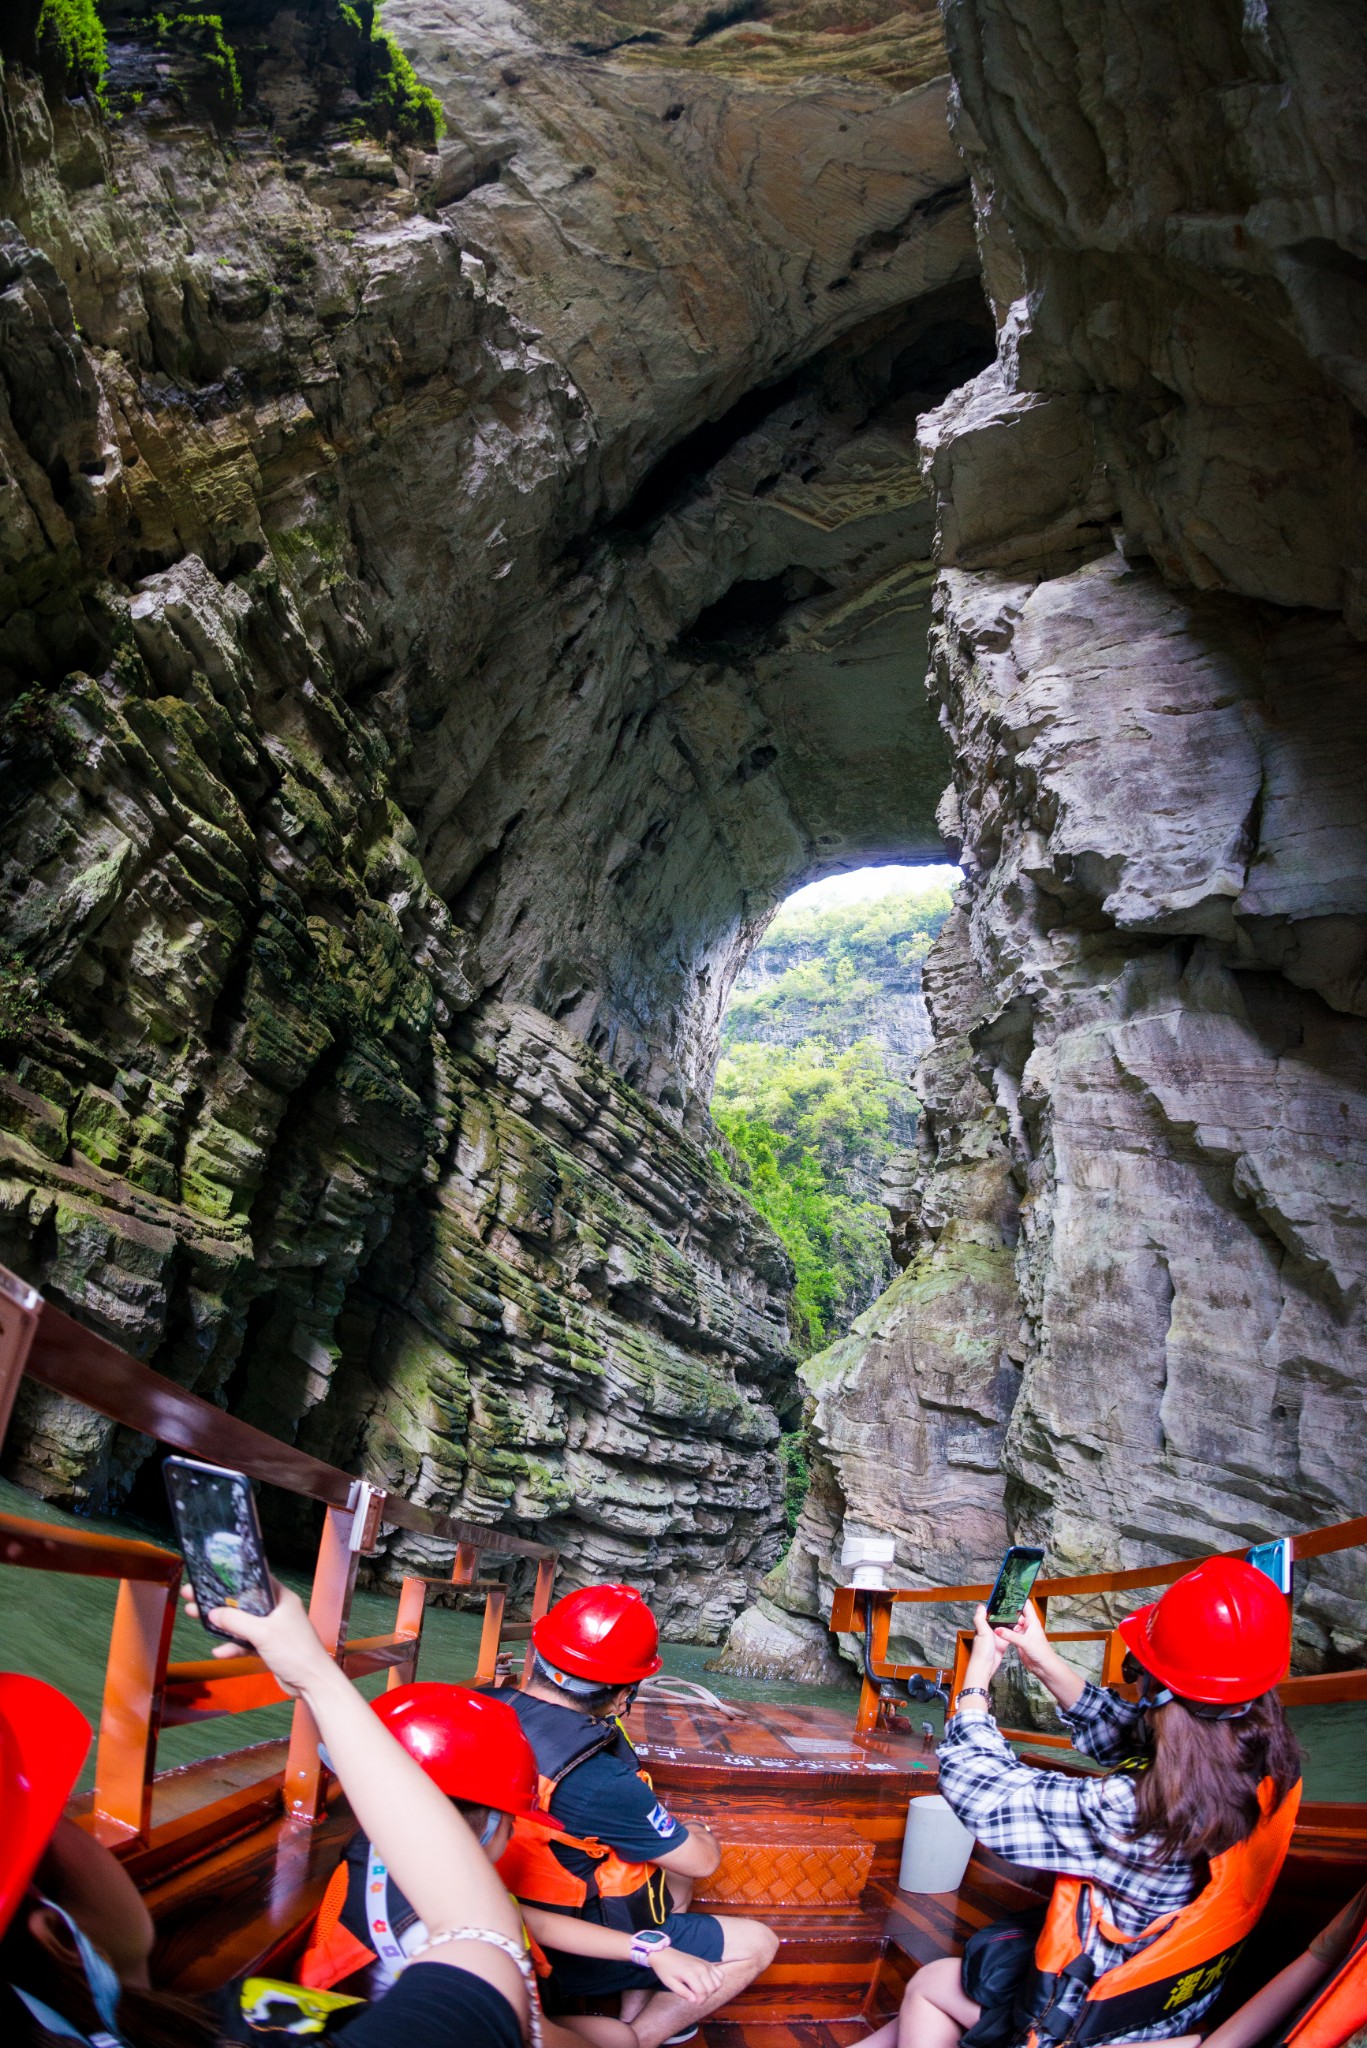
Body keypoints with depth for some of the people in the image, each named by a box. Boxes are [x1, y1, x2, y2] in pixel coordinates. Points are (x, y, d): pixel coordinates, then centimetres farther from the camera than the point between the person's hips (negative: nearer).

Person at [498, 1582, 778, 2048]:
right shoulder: (598, 1782, -34)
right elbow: (702, 1861, -18)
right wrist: (701, 1835, 4)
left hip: (523, 1930, 7)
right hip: (580, 1956, -7)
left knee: (671, 1858, 23)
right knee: (758, 1944, 5)